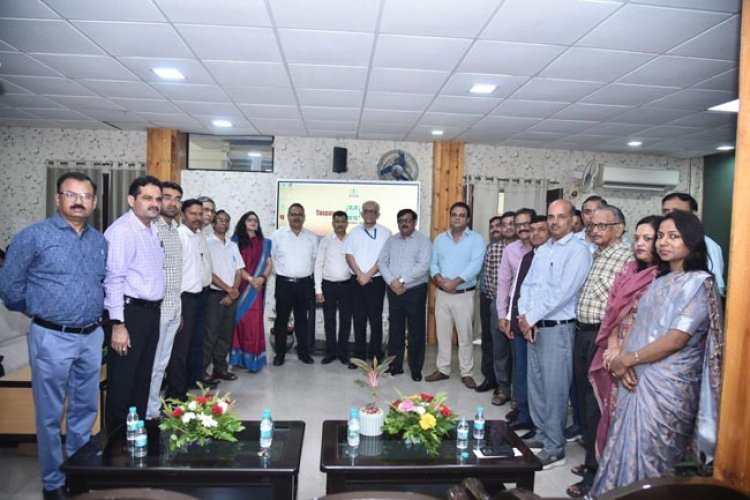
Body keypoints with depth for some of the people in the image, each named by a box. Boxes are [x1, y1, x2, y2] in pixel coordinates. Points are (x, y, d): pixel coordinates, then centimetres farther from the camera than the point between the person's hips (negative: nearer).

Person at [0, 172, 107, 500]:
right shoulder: (34, 236, -9)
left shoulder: (100, 241, 7)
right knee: (50, 414, 8)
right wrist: (39, 313, 6)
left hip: (92, 337, 5)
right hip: (52, 338, -5)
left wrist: (92, 313, 12)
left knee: (85, 409, 16)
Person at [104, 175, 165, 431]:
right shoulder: (121, 230, -15)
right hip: (130, 313, -8)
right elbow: (113, 279, -19)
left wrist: (155, 309, 14)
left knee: (143, 377, 18)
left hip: (152, 311, 9)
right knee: (122, 380, 4)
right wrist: (118, 324, -20)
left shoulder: (153, 229, 11)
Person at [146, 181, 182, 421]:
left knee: (161, 364, 16)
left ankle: (155, 409, 28)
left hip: (174, 308, 8)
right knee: (151, 365, 2)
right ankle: (149, 413, 14)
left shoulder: (175, 230, 13)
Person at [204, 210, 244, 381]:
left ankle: (220, 368, 19)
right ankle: (202, 370, 4)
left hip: (232, 296, 6)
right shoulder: (207, 243, -4)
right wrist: (228, 289, -11)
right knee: (210, 334, -4)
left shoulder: (233, 245, 14)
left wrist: (233, 292, -4)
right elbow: (208, 272, -11)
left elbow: (238, 271, 10)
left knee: (226, 334, 9)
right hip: (214, 294, -6)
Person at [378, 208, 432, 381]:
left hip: (415, 291, -4)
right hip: (394, 291, 4)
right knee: (395, 330, 10)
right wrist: (392, 282, -10)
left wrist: (402, 280, -16)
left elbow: (423, 266, -15)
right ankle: (395, 365, 22)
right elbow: (382, 262, 5)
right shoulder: (391, 240, 12)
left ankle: (416, 369, 12)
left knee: (416, 331, 2)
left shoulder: (423, 241, -3)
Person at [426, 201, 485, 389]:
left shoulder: (476, 239, -4)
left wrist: (456, 281, -23)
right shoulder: (440, 238, 9)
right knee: (442, 333, 11)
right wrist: (439, 278, -14)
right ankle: (442, 369, 22)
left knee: (465, 335, 3)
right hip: (442, 293, 4)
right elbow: (433, 263, 6)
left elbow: (475, 265, -15)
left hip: (464, 294, -4)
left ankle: (466, 373, 15)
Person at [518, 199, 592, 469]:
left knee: (554, 389, -2)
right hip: (533, 327, 7)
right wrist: (524, 316, -5)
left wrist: (531, 317, -14)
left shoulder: (578, 250, -10)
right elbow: (527, 285, 12)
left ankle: (554, 449, 10)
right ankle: (542, 435, 29)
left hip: (558, 328, -7)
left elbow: (563, 292, -18)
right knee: (535, 385, 14)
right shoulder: (542, 250, 14)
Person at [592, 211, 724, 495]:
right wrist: (624, 362, -7)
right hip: (637, 380, 6)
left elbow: (676, 339, -17)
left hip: (667, 385, -6)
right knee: (627, 451, 12)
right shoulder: (659, 281, 13)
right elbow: (637, 326, 10)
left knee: (649, 459, 5)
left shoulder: (699, 283, -9)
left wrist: (626, 361, -10)